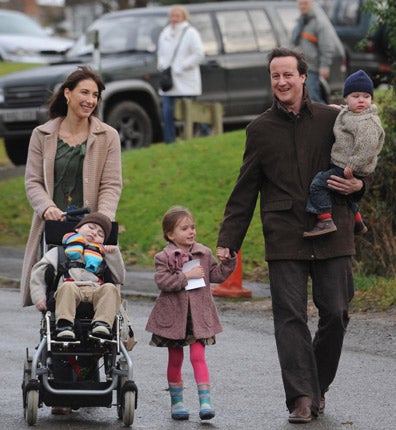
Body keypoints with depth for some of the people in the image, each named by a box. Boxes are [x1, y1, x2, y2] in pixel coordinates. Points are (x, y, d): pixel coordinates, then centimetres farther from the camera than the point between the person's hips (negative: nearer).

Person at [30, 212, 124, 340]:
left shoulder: (101, 257, 36)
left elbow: (120, 278, 27)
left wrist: (113, 256, 17)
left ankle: (102, 324, -50)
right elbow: (38, 273, 20)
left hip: (96, 290, 2)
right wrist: (39, 297, 5)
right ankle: (65, 325, -52)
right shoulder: (59, 252, 29)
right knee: (67, 287, -37)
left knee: (110, 288, -31)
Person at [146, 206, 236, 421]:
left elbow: (217, 275, 5)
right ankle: (176, 401, 21)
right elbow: (162, 281, -17)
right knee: (175, 359, 10)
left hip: (198, 314, 1)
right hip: (173, 314, -1)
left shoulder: (203, 254, 5)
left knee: (198, 355, -8)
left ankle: (205, 400, -11)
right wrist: (186, 276, -20)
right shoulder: (164, 257, -5)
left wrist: (228, 262, -10)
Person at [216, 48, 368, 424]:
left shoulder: (332, 120, 7)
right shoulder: (260, 129, 9)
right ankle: (302, 397, -8)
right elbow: (244, 192, 12)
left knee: (335, 314, 0)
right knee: (290, 317, -8)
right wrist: (227, 242, 7)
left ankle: (318, 385, 20)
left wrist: (358, 185, -6)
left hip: (331, 234, 0)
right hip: (284, 238, 0)